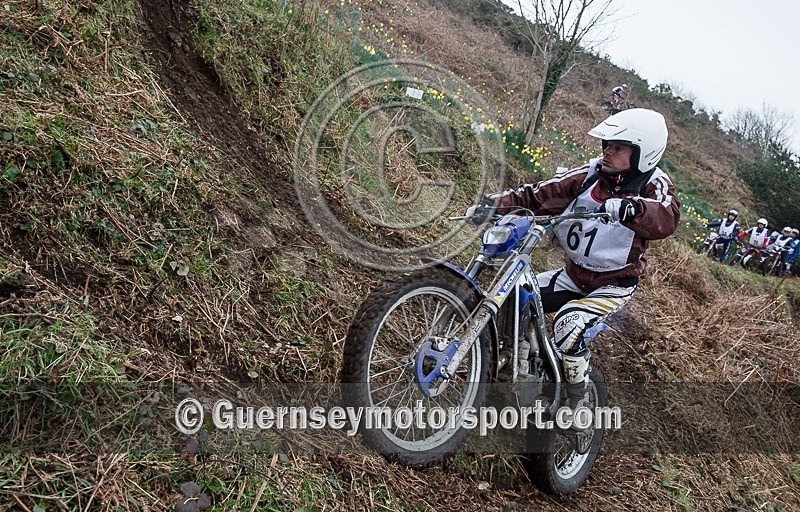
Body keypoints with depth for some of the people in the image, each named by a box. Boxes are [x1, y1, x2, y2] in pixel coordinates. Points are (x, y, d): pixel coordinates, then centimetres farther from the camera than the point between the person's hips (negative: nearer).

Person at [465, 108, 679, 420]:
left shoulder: (653, 185, -15)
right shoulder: (593, 172, -4)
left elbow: (667, 218, -38)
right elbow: (542, 194, -9)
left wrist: (631, 208, -59)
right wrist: (494, 205, -22)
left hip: (613, 285, -5)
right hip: (573, 275, 6)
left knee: (569, 324, -29)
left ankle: (577, 398, -4)